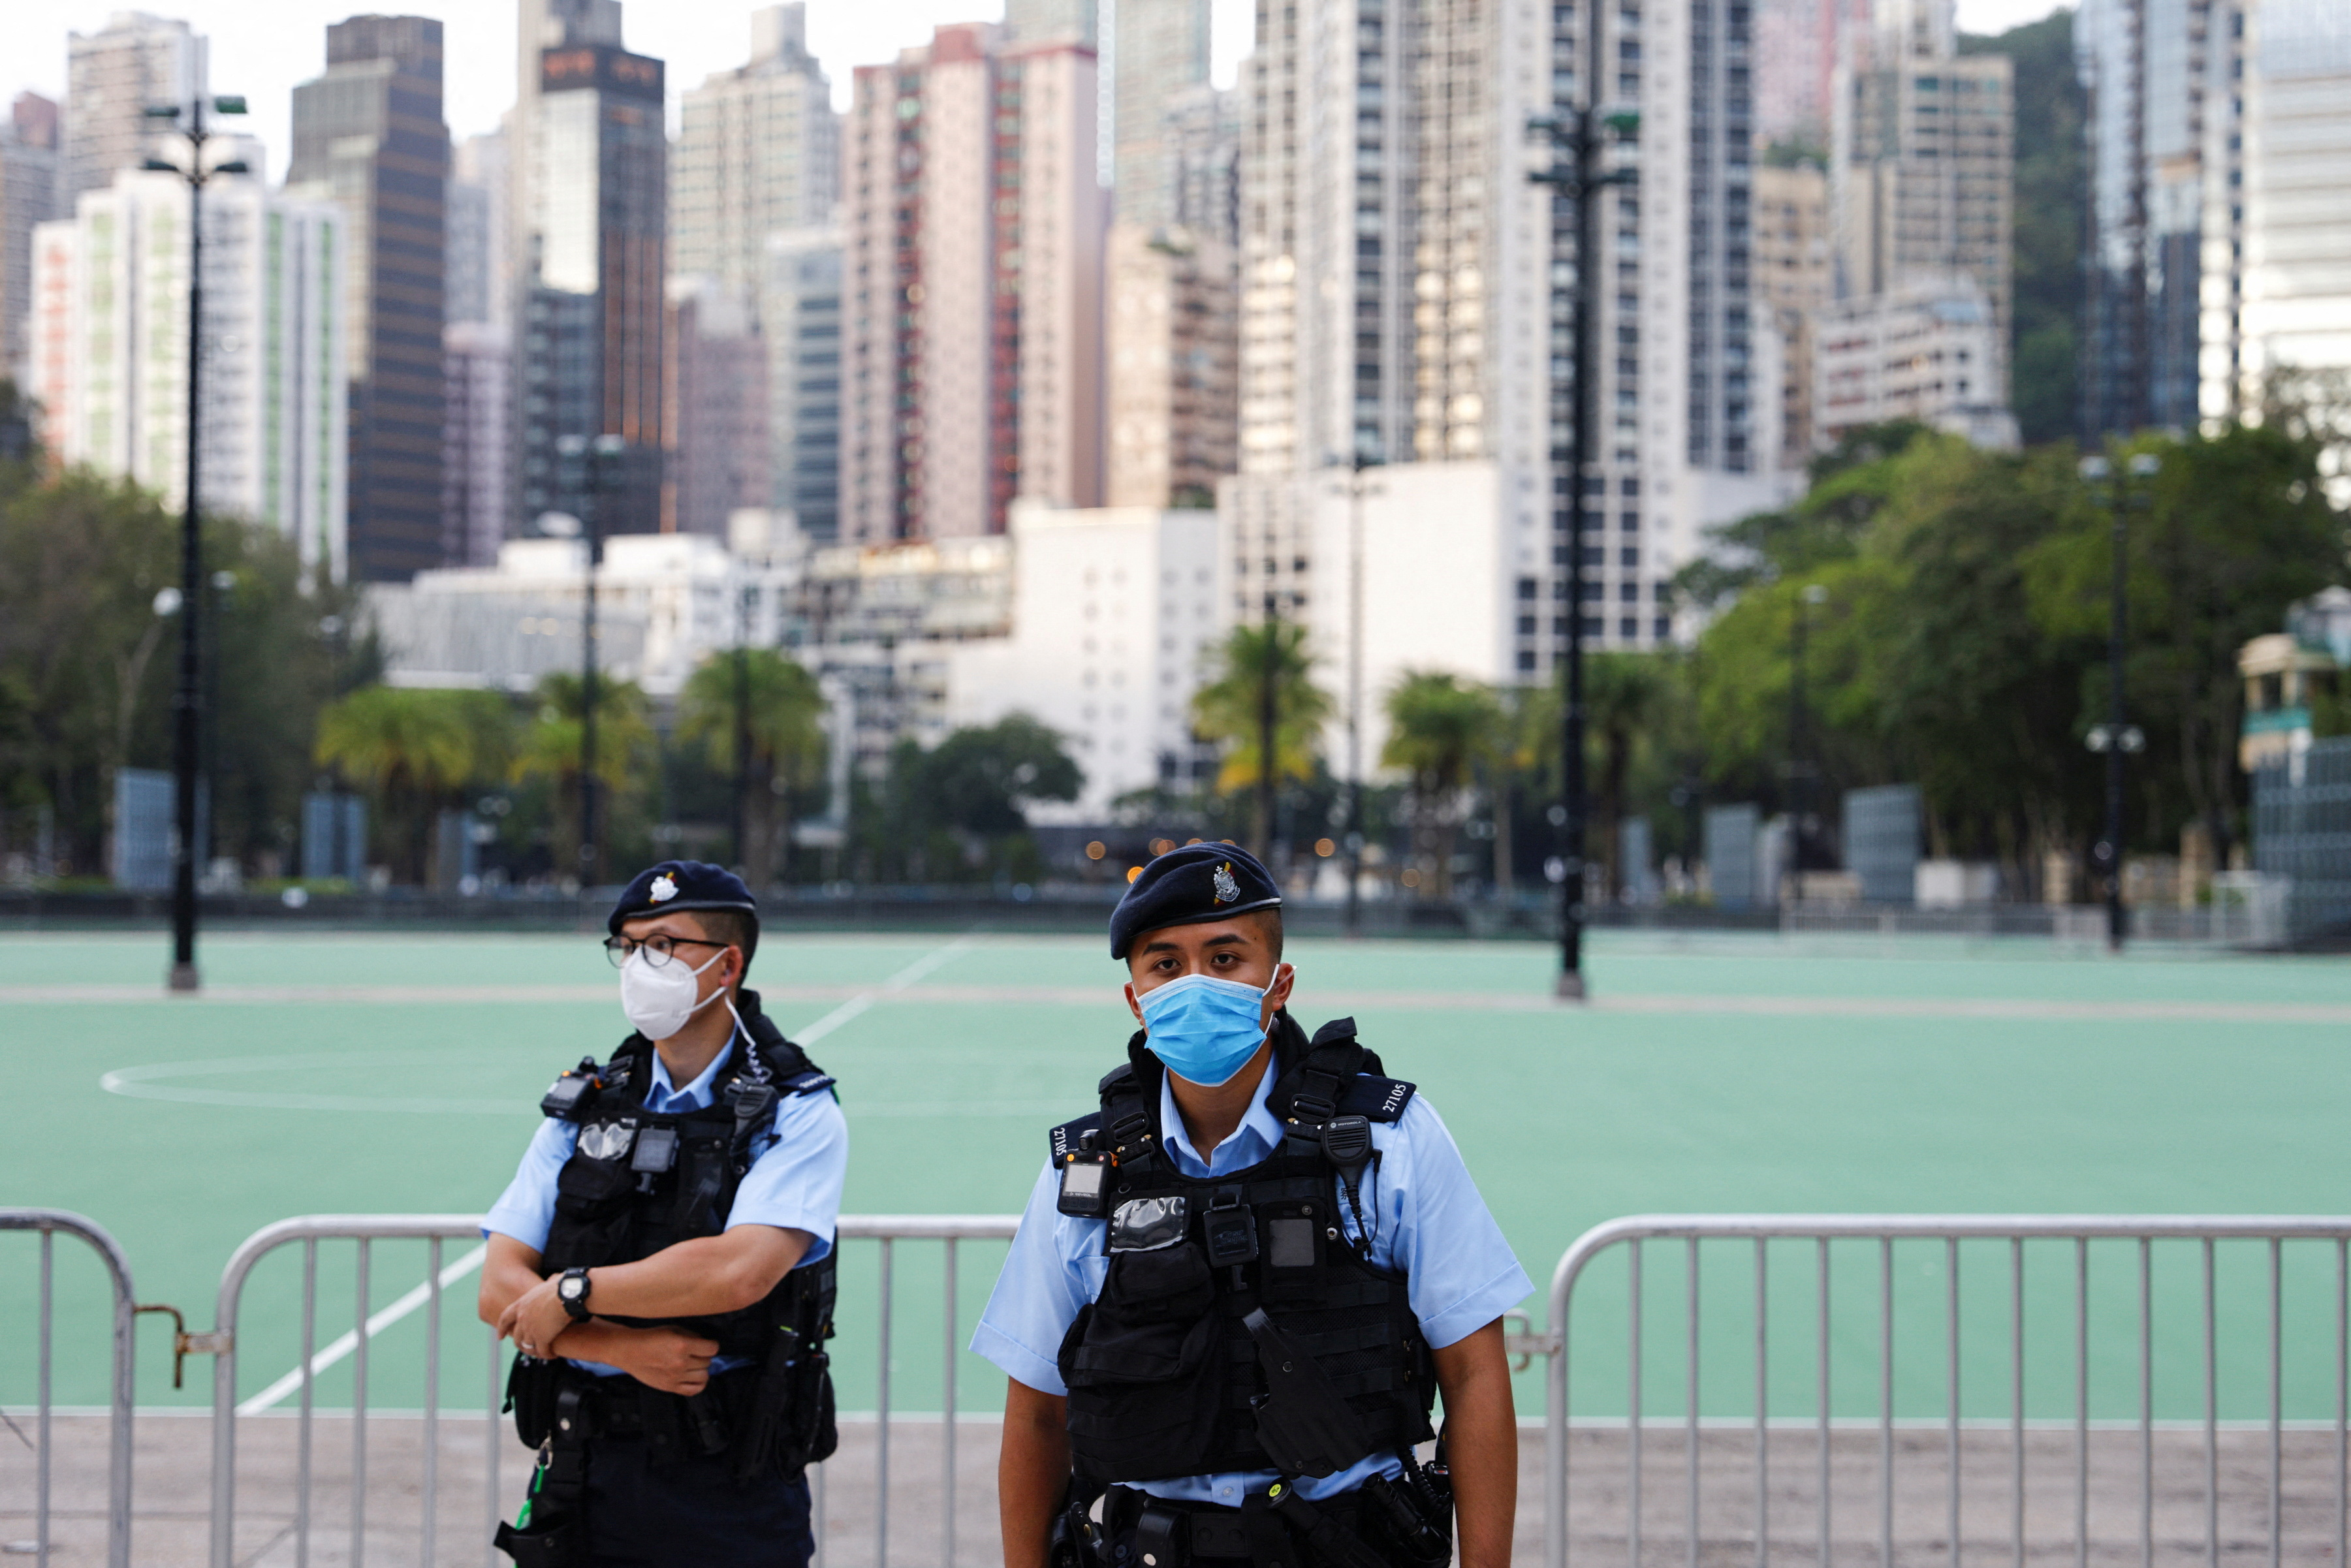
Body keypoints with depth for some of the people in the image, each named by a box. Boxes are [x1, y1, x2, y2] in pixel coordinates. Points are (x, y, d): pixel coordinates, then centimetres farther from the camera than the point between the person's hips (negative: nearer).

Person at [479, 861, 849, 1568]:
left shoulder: (799, 1116, -5)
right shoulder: (583, 1107, 8)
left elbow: (738, 1272, -22)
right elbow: (500, 1292, 1)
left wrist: (574, 1292, -12)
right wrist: (626, 1349, -16)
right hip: (585, 1471, 3)